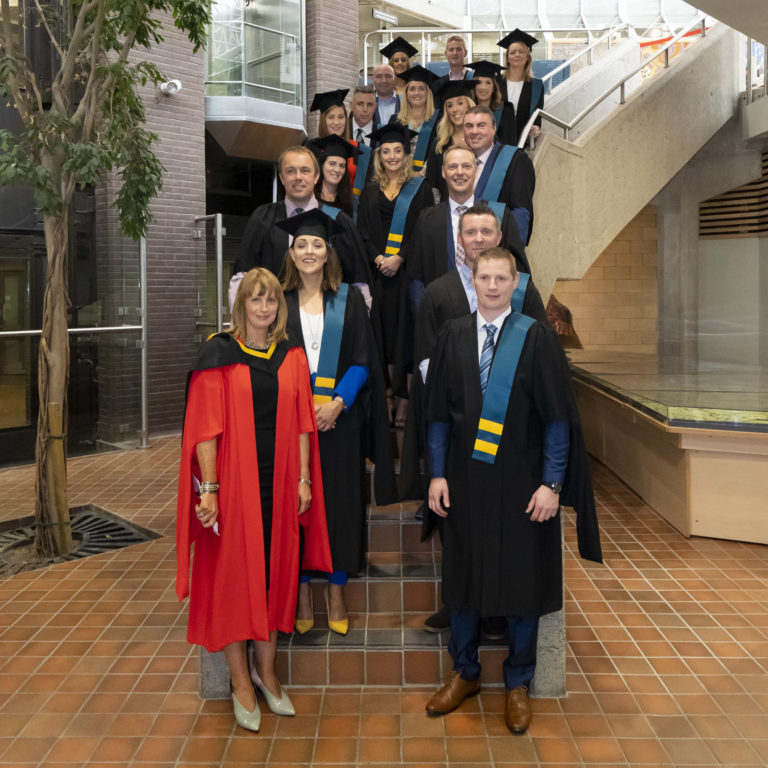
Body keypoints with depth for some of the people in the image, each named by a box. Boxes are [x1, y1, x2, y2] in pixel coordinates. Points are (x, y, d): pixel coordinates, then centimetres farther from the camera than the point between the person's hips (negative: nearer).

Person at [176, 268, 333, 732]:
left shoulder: (292, 357, 7)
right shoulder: (219, 355, -5)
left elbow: (301, 425, 7)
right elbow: (206, 427, -9)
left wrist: (304, 478, 1)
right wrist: (208, 488, -14)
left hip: (280, 481, 4)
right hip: (234, 479, -3)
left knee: (276, 572, 11)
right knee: (234, 575, 4)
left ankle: (266, 669, 29)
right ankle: (241, 681, 19)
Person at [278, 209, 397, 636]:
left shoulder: (349, 298, 4)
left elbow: (362, 360, 0)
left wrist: (337, 402, -13)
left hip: (339, 418, 0)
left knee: (340, 499, 4)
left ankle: (336, 592, 19)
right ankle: (303, 591, 19)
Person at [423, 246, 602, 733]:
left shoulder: (537, 338, -5)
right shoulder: (453, 336, 3)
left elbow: (558, 416, -7)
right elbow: (438, 412, 4)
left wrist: (552, 483, -11)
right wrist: (437, 473, -1)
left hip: (522, 483, -2)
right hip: (465, 479, 2)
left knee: (523, 580, 9)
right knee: (464, 577, 13)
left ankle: (518, 683, 29)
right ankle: (465, 673, 34)